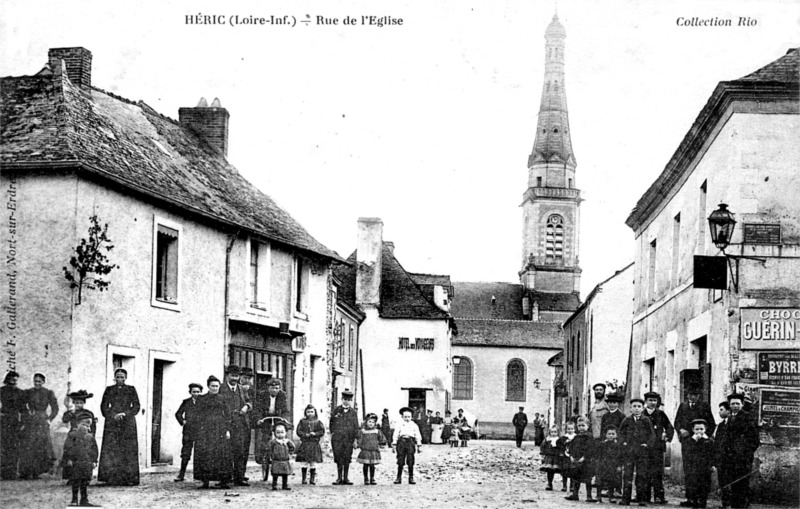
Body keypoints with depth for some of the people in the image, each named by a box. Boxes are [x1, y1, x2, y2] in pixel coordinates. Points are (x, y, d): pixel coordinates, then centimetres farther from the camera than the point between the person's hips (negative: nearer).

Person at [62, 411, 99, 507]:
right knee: (75, 482, 1)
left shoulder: (90, 437, 10)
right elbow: (67, 448, -5)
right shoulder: (72, 435, -3)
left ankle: (84, 500, 13)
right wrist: (68, 459, -10)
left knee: (85, 482, 6)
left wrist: (94, 461, 10)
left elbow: (94, 449, 14)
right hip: (75, 463, -3)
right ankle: (74, 500, 10)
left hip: (87, 463, 3)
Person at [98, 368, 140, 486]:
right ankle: (111, 478, -9)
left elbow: (136, 407, 4)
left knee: (128, 450, -6)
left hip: (128, 423, 0)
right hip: (112, 423, 0)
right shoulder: (109, 390, 10)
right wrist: (113, 416, -9)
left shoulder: (131, 390, 8)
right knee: (110, 449, -9)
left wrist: (125, 414, -10)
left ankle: (129, 478, -6)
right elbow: (104, 407, 6)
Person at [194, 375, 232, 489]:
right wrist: (201, 428, -3)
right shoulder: (201, 399, 8)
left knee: (222, 454, -4)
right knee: (205, 454, -5)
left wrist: (228, 430, 0)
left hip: (220, 429, 0)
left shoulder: (222, 399, 9)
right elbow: (199, 415, 7)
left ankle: (224, 480, -2)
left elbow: (227, 415, 8)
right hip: (205, 429, 0)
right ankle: (205, 480, -2)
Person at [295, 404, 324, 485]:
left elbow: (322, 431, -1)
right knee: (304, 463, -2)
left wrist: (315, 433, -17)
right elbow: (298, 431, 0)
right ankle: (304, 479, 4)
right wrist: (305, 434, -15)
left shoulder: (318, 422, 6)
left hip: (314, 444, 0)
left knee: (313, 462, 1)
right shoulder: (302, 421, 7)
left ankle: (312, 478, 8)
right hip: (304, 444, 0)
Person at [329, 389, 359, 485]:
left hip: (349, 439, 1)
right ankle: (339, 478, 5)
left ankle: (346, 478, 9)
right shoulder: (336, 410, 7)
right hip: (337, 438, -1)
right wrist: (332, 433, 5)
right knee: (339, 458, -1)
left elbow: (356, 426, 8)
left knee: (347, 459, 2)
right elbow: (331, 422, 12)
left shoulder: (353, 412, 8)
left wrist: (355, 438, 4)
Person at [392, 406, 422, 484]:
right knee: (400, 461, 0)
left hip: (410, 442, 0)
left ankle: (411, 478, 6)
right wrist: (394, 444, 4)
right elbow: (395, 435, 9)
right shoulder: (400, 424, 10)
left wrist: (419, 445, 9)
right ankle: (399, 478, 7)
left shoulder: (414, 425, 13)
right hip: (401, 441, 0)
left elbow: (418, 435, 14)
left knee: (410, 462, -1)